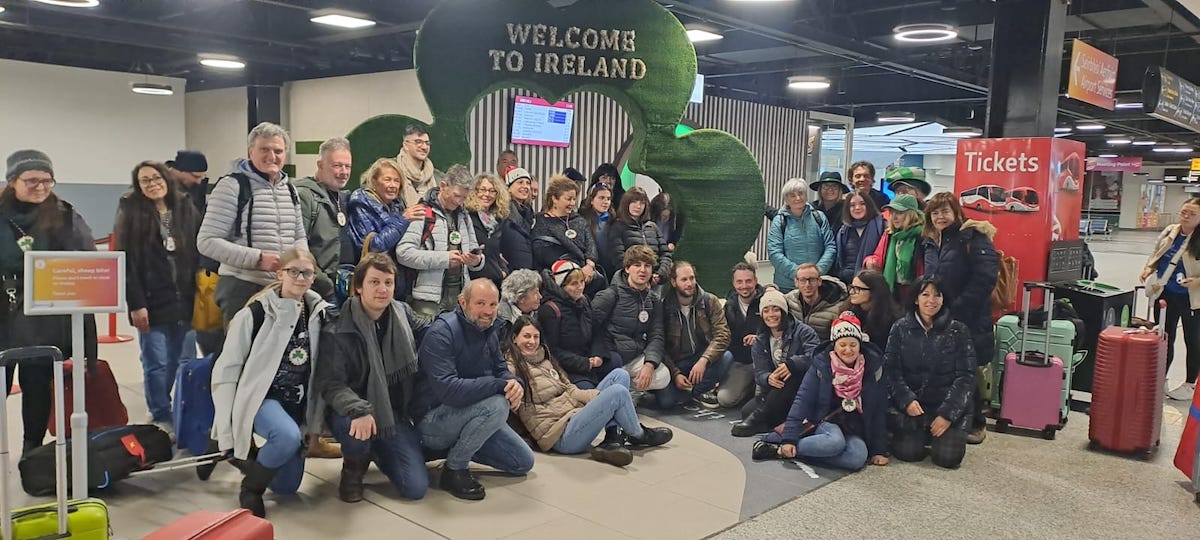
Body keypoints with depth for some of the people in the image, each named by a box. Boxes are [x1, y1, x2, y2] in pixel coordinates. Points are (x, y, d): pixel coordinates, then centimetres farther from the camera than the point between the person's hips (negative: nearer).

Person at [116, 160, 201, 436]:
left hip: (184, 301, 3)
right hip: (152, 303, -3)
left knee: (186, 363, 8)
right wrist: (135, 304, -11)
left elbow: (200, 255, 9)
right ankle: (161, 419, 12)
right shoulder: (131, 212, -1)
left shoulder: (187, 210, 8)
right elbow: (127, 262, -6)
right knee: (157, 364, 0)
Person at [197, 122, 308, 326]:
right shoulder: (232, 186, -6)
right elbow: (207, 242, -11)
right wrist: (258, 259, -18)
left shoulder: (289, 189, 15)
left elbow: (300, 237, 23)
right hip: (242, 288, -6)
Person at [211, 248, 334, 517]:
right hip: (261, 397, -5)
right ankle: (250, 487, -9)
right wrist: (225, 429, -12)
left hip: (298, 404, 5)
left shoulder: (319, 312, -2)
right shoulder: (256, 313, -14)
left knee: (287, 486, 9)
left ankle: (252, 460, 39)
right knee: (288, 436, -37)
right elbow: (226, 369, -11)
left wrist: (316, 418, 6)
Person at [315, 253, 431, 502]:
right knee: (356, 432, -41)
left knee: (416, 488, -6)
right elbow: (330, 384, -20)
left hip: (395, 412, 4)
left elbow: (428, 329, 21)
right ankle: (353, 468, -1)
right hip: (352, 412, -4)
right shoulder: (338, 332, -16)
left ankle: (376, 452, 27)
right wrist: (358, 411, -37)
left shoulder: (402, 313, 0)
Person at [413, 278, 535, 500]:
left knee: (524, 463, 8)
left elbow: (501, 370, 7)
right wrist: (499, 385, -33)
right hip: (433, 420, -8)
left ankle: (458, 446, 20)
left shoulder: (488, 332, 4)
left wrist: (515, 384, -18)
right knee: (497, 405, -33)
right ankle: (454, 468, -14)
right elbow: (447, 390, -34)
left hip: (466, 415, 8)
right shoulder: (441, 333, -23)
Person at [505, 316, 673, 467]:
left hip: (576, 413, 9)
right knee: (618, 392, -20)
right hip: (562, 436, -9)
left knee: (620, 375, 2)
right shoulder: (512, 367, -6)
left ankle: (612, 439, -14)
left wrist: (597, 396, -3)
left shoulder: (544, 357, 19)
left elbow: (569, 389, 14)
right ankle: (638, 435, 9)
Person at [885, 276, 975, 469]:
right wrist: (906, 400, -19)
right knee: (907, 452, -18)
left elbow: (965, 376, -4)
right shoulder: (901, 328, 2)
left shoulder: (958, 331, -1)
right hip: (912, 406, 1)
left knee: (947, 457, -17)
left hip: (950, 406, 0)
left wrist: (948, 414, -12)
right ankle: (923, 436, 18)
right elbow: (890, 370, -4)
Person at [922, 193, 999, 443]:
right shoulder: (930, 242, 14)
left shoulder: (973, 237, -9)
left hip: (970, 320, -6)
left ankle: (976, 424, 16)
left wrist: (958, 307, -19)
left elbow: (986, 277, -18)